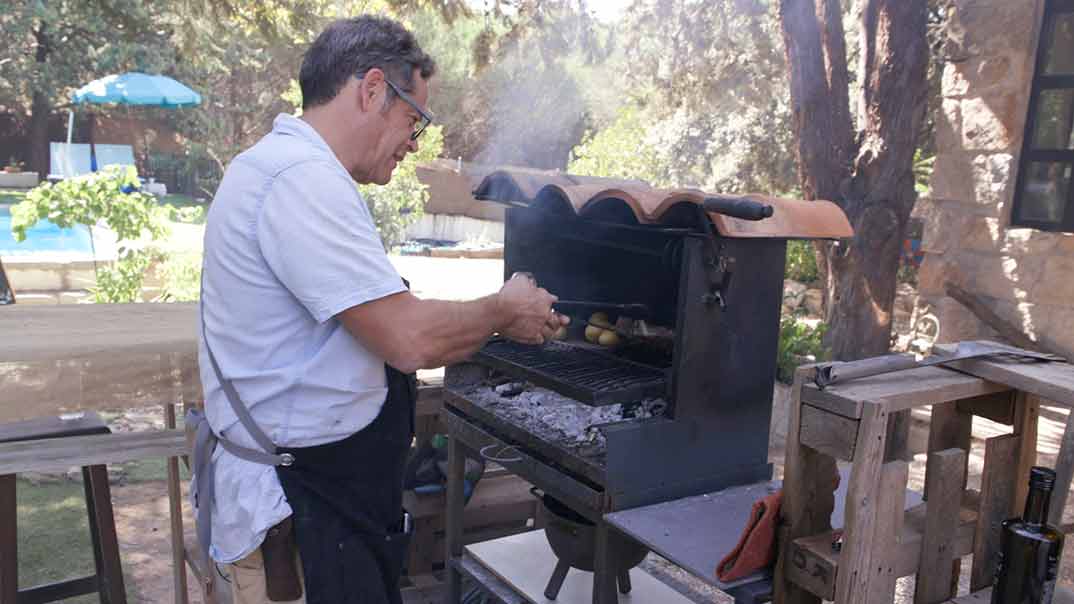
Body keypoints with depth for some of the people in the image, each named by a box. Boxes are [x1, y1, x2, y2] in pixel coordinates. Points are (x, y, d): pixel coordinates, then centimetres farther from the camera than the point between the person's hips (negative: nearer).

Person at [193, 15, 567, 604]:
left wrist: (496, 323, 10)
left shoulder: (287, 168, 13)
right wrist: (505, 311, -10)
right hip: (300, 508, -10)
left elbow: (382, 326, 15)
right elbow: (410, 340, -28)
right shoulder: (302, 179, -22)